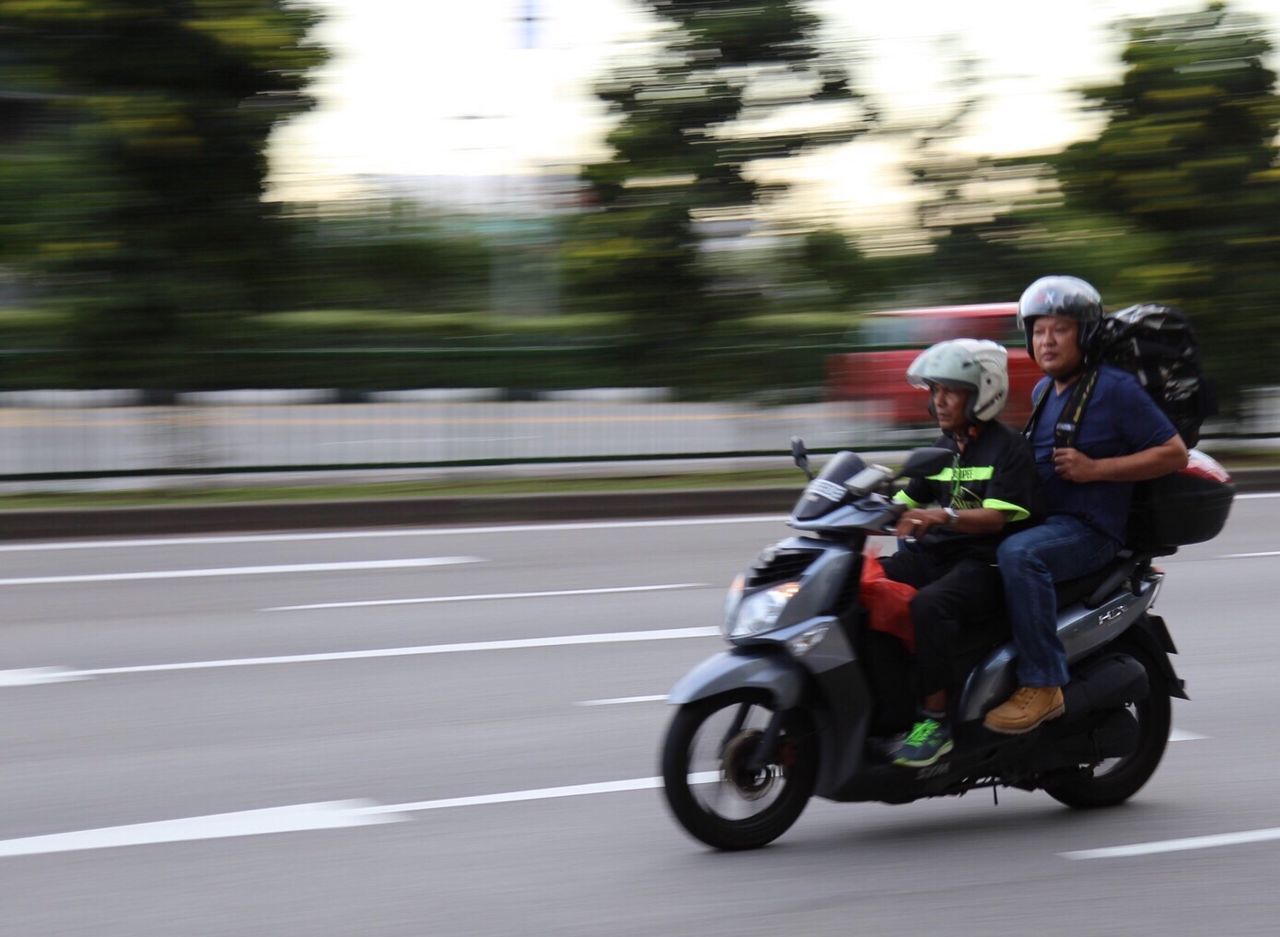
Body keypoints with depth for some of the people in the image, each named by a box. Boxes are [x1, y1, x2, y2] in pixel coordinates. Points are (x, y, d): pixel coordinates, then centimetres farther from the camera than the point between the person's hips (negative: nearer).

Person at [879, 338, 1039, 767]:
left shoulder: (1008, 447, -4)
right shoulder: (943, 449, 20)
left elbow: (995, 518, -17)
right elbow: (905, 506, 20)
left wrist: (942, 516, -33)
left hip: (986, 562, -8)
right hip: (934, 555, 8)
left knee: (930, 603, -38)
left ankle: (935, 718, -34)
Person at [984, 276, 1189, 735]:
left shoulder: (1115, 388, -7)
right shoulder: (1042, 391, 17)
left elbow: (1174, 453, -10)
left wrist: (1094, 468, -17)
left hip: (1088, 528, -9)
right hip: (1037, 519, 9)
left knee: (1018, 554, -38)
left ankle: (1041, 686, -35)